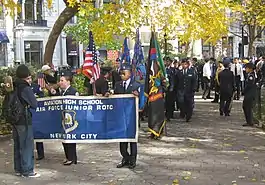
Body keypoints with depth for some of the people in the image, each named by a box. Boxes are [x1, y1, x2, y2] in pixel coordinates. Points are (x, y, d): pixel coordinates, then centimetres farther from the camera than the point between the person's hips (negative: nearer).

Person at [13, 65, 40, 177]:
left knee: (17, 145, 15)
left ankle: (18, 169, 25)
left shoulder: (14, 87, 7)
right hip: (24, 121, -8)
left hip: (15, 120, 8)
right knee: (27, 146, 1)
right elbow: (34, 105, -12)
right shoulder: (26, 89, -15)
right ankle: (27, 171, 5)